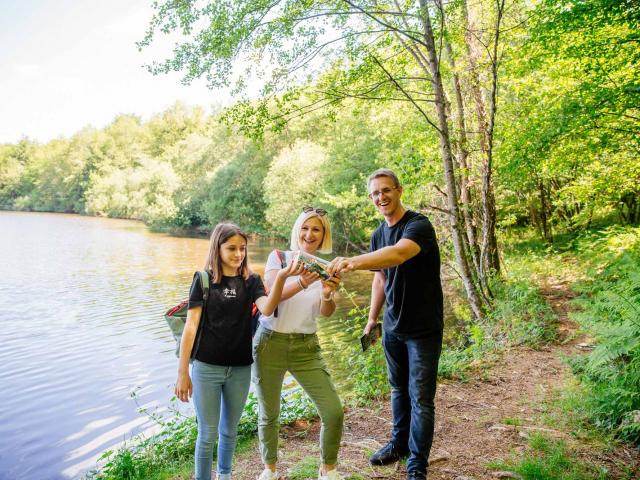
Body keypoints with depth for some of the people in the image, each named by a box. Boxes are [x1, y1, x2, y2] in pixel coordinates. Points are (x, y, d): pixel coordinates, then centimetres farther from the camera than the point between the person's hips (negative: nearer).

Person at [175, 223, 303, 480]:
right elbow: (191, 326, -6)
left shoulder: (251, 281, 0)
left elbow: (267, 308, -19)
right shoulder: (204, 280, -5)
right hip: (206, 367, -2)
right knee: (207, 435, 7)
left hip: (240, 369, 3)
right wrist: (182, 372, -8)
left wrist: (280, 278, -36)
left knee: (230, 430, 20)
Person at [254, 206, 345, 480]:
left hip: (306, 346, 2)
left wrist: (327, 295, -31)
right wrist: (301, 284, -37)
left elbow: (327, 313, -8)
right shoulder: (279, 257, -3)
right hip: (270, 342, -1)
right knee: (268, 414, 9)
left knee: (333, 411, -5)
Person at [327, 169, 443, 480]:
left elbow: (398, 253, -41)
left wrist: (353, 262, -55)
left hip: (423, 329, -6)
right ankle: (399, 443, 39)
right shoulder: (378, 235, 5)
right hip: (392, 327, 6)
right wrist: (372, 318, 12)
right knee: (398, 390, 19)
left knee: (420, 398, 3)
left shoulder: (419, 225, -19)